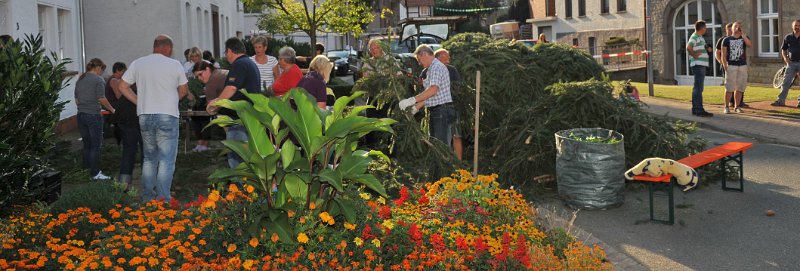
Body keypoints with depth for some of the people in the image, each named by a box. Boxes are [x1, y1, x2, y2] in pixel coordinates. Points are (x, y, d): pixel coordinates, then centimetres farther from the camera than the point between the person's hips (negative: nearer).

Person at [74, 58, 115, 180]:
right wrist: (112, 110, 1)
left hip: (81, 115, 7)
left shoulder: (79, 80, 13)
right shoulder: (98, 80, -7)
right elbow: (102, 99, -11)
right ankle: (95, 173, 0)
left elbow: (76, 100, 16)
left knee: (86, 144, 14)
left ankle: (87, 169, 20)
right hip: (93, 115, -7)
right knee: (95, 145, -1)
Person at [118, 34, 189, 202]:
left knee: (149, 158, 17)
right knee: (166, 160, -2)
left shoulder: (138, 63, 7)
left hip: (144, 116, 4)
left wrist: (139, 101, 13)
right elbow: (183, 91, 8)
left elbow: (122, 86, 9)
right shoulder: (175, 65, -1)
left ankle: (147, 198, 20)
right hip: (167, 116, -4)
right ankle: (163, 199, -8)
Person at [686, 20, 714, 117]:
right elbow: (688, 47, -28)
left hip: (701, 65, 11)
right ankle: (699, 110, -12)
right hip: (698, 64, -11)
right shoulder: (695, 37, -13)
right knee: (698, 88, -11)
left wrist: (707, 49, 11)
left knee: (697, 88, 14)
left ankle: (695, 109, 20)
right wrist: (694, 55, -18)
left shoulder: (700, 37, 19)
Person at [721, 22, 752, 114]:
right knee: (729, 88, -6)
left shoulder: (744, 38, 11)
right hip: (731, 66, -3)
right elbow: (724, 54, 2)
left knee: (739, 88, 5)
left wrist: (742, 34, -8)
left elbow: (750, 45, -12)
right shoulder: (727, 40, 5)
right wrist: (725, 66, -9)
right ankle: (726, 106, 1)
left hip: (742, 66, 3)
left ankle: (737, 106, 14)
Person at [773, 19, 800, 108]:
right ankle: (780, 100, 1)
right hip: (791, 63, 2)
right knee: (786, 82, -1)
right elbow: (783, 49, 16)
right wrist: (785, 57, -1)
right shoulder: (788, 38, 5)